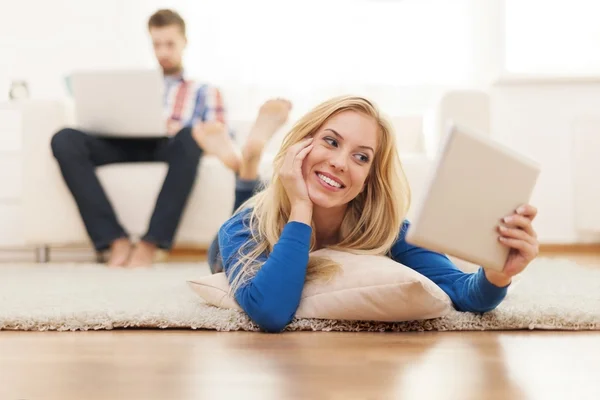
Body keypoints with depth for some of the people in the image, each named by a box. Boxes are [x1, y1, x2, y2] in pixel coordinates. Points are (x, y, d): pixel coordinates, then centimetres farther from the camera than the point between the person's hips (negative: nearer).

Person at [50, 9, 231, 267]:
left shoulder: (205, 92, 25)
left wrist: (179, 130, -13)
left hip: (171, 148, -3)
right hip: (125, 146, 3)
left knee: (188, 138, -39)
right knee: (65, 140, -26)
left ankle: (150, 244, -38)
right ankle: (117, 241, -33)